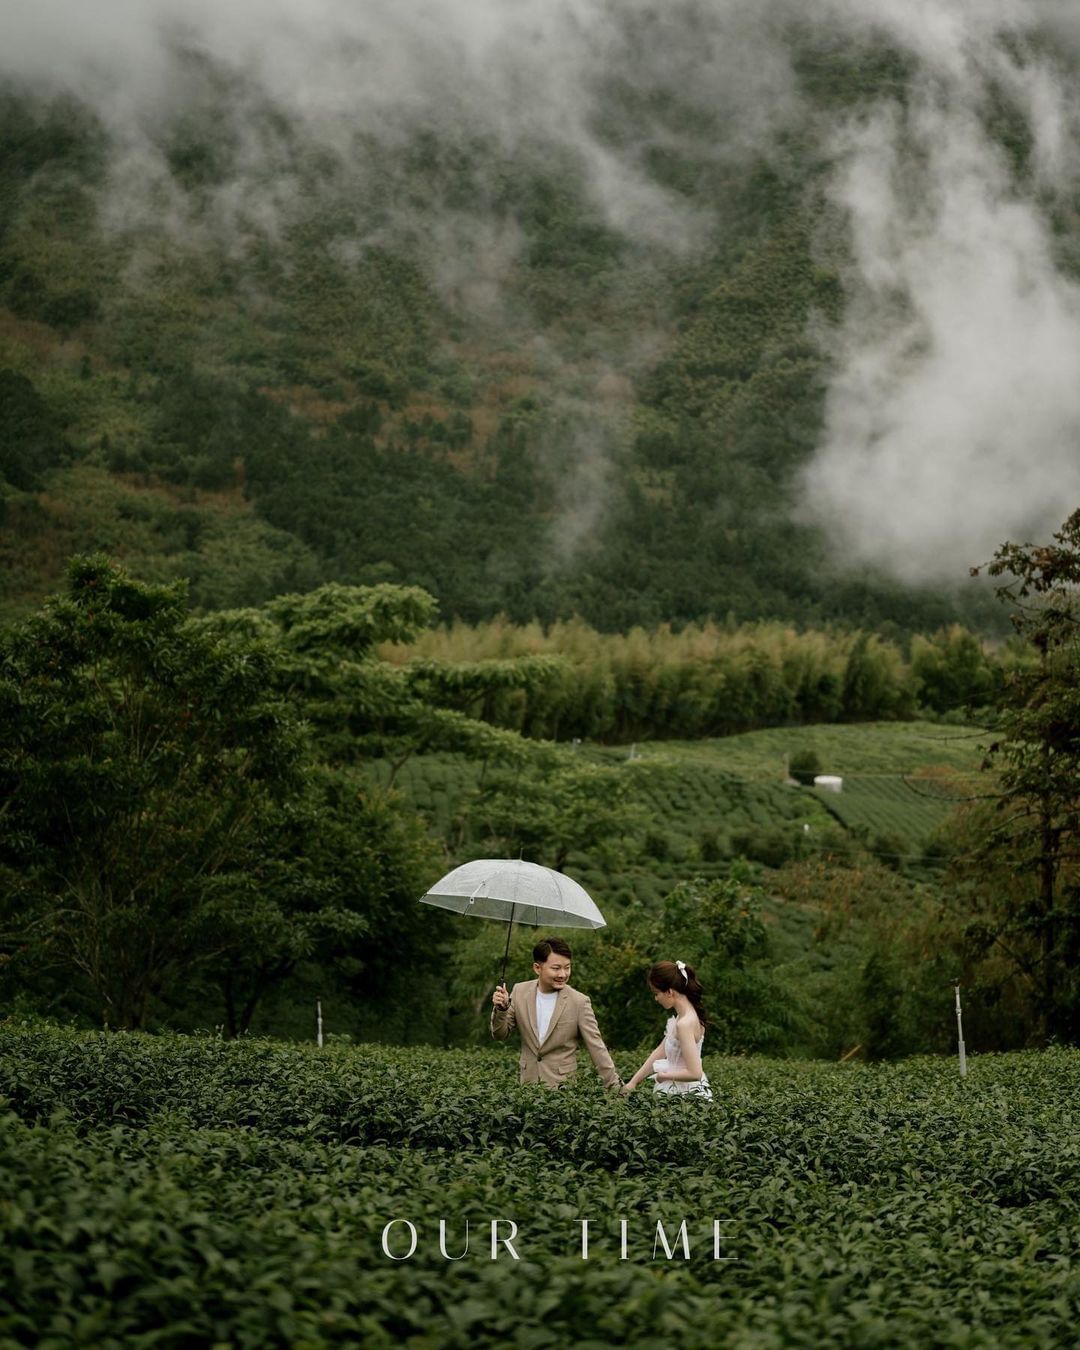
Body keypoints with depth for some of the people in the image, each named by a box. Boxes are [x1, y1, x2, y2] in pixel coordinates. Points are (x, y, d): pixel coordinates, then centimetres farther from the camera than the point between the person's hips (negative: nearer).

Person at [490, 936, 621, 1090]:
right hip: (528, 1084, 3)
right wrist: (501, 1008, -13)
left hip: (563, 1088, -3)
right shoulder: (520, 992, 0)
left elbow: (597, 1049, -7)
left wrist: (616, 1088, -11)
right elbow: (500, 1035, 6)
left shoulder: (579, 1002, -10)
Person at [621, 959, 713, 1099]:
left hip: (687, 1093, -9)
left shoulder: (684, 1023, -22)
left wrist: (664, 1075, -10)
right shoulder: (685, 1014, 7)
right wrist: (633, 1082, 11)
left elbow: (694, 1073, -25)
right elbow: (660, 1051, 11)